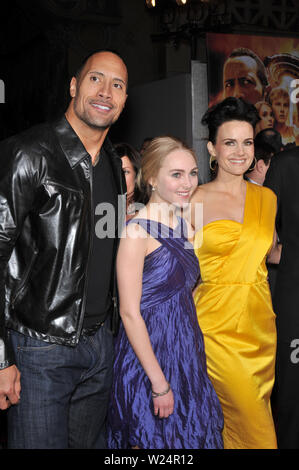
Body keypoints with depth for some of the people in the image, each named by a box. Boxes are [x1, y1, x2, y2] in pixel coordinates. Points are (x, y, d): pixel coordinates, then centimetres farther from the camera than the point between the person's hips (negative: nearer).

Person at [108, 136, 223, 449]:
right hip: (150, 355, -8)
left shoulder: (182, 223, 7)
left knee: (188, 435, 18)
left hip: (185, 352, 8)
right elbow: (130, 312, -19)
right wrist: (159, 383, -19)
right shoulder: (137, 230, -17)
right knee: (153, 439, 7)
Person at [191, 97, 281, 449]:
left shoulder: (266, 197, 8)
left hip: (260, 321, 5)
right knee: (253, 423, -8)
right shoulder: (195, 201, -5)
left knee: (258, 408, 11)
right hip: (217, 323, -4)